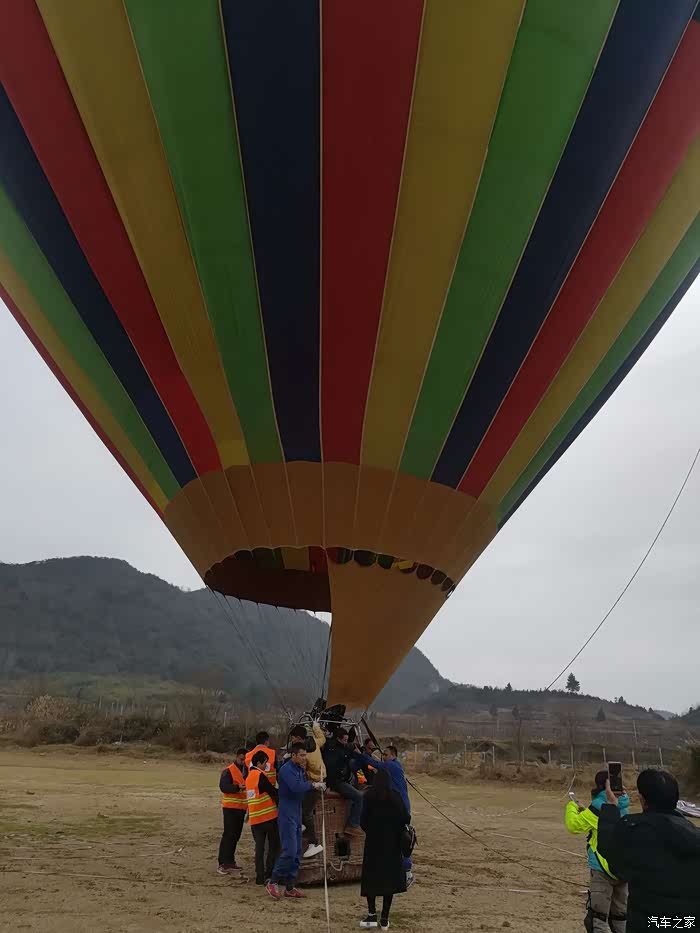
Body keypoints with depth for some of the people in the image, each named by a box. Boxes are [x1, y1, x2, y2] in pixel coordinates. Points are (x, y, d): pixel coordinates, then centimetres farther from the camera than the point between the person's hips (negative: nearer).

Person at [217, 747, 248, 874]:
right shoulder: (228, 771, -9)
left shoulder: (246, 771, 13)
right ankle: (222, 863, -5)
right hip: (230, 807, -7)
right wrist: (238, 787, -34)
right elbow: (223, 786, -21)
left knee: (236, 835, 11)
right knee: (228, 835, -8)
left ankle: (230, 861, 20)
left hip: (241, 807, 7)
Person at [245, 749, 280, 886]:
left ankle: (260, 876, 10)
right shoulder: (260, 776, -14)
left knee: (259, 846, 11)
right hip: (268, 816, -7)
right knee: (274, 845, 6)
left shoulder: (249, 777, 10)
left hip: (254, 818, 7)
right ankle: (269, 874, 4)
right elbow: (273, 792, -9)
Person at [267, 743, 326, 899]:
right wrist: (313, 785, -18)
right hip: (287, 816, -9)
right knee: (289, 851, -12)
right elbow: (296, 787, -30)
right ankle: (273, 883, 1)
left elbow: (302, 786, 11)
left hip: (297, 815, 9)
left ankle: (290, 887, 17)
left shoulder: (299, 769, 14)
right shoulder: (287, 769, -15)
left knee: (297, 853, 10)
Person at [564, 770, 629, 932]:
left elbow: (574, 825, -10)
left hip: (604, 869, -8)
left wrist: (571, 806, 7)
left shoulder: (600, 804, -15)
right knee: (620, 917, 18)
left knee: (597, 919, -5)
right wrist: (585, 813, 19)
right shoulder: (621, 805, 9)